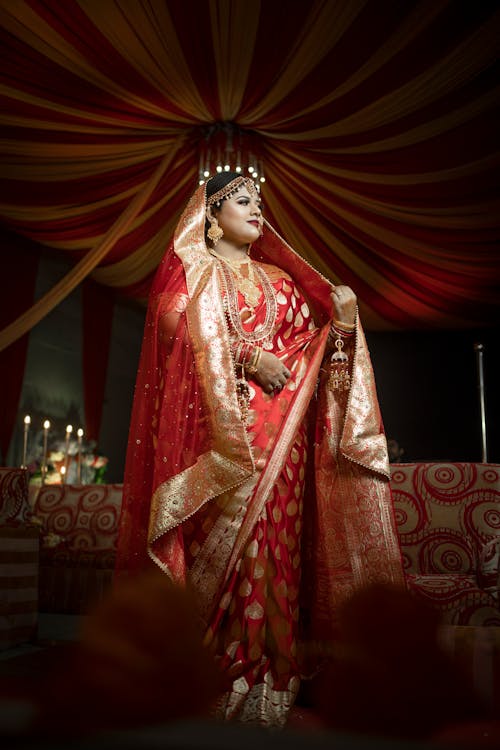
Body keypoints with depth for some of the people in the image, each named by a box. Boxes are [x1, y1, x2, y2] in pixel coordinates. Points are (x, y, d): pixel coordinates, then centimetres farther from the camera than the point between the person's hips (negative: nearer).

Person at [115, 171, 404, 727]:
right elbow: (180, 325, -4)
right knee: (222, 540, -12)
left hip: (279, 427, 4)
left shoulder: (280, 279, 26)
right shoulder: (191, 266, 13)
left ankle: (268, 685, 1)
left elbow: (307, 337, 19)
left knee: (276, 540, -3)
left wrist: (339, 322, -3)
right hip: (218, 421, -4)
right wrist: (248, 356, -12)